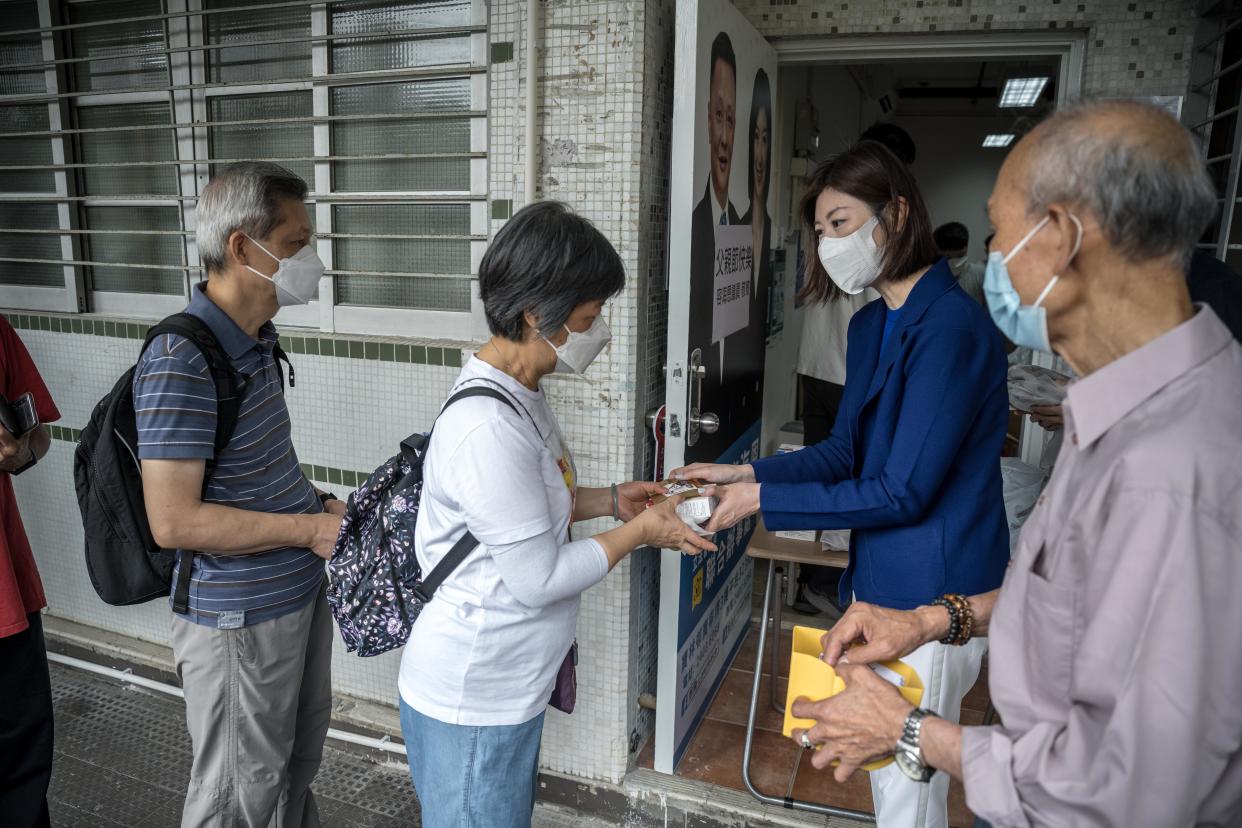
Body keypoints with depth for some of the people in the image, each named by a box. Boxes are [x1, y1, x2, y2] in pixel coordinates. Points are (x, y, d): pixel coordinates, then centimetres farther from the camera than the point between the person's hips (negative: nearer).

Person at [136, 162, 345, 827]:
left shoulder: (258, 340, 5)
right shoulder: (180, 361, -24)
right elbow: (174, 522, -27)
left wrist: (319, 503, 0)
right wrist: (311, 529, -21)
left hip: (298, 594, 9)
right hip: (238, 620, -8)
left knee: (297, 763, 27)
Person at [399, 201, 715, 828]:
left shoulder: (519, 395, 2)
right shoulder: (486, 428, -30)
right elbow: (540, 579, -24)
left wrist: (610, 501, 3)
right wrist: (640, 532, -13)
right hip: (471, 705, -9)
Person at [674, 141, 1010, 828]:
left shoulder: (950, 326, -22)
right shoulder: (871, 324, 7)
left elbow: (902, 490, -23)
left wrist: (762, 500, -19)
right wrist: (747, 473, -3)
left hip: (933, 594, -8)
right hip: (877, 577, 9)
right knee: (882, 769, 24)